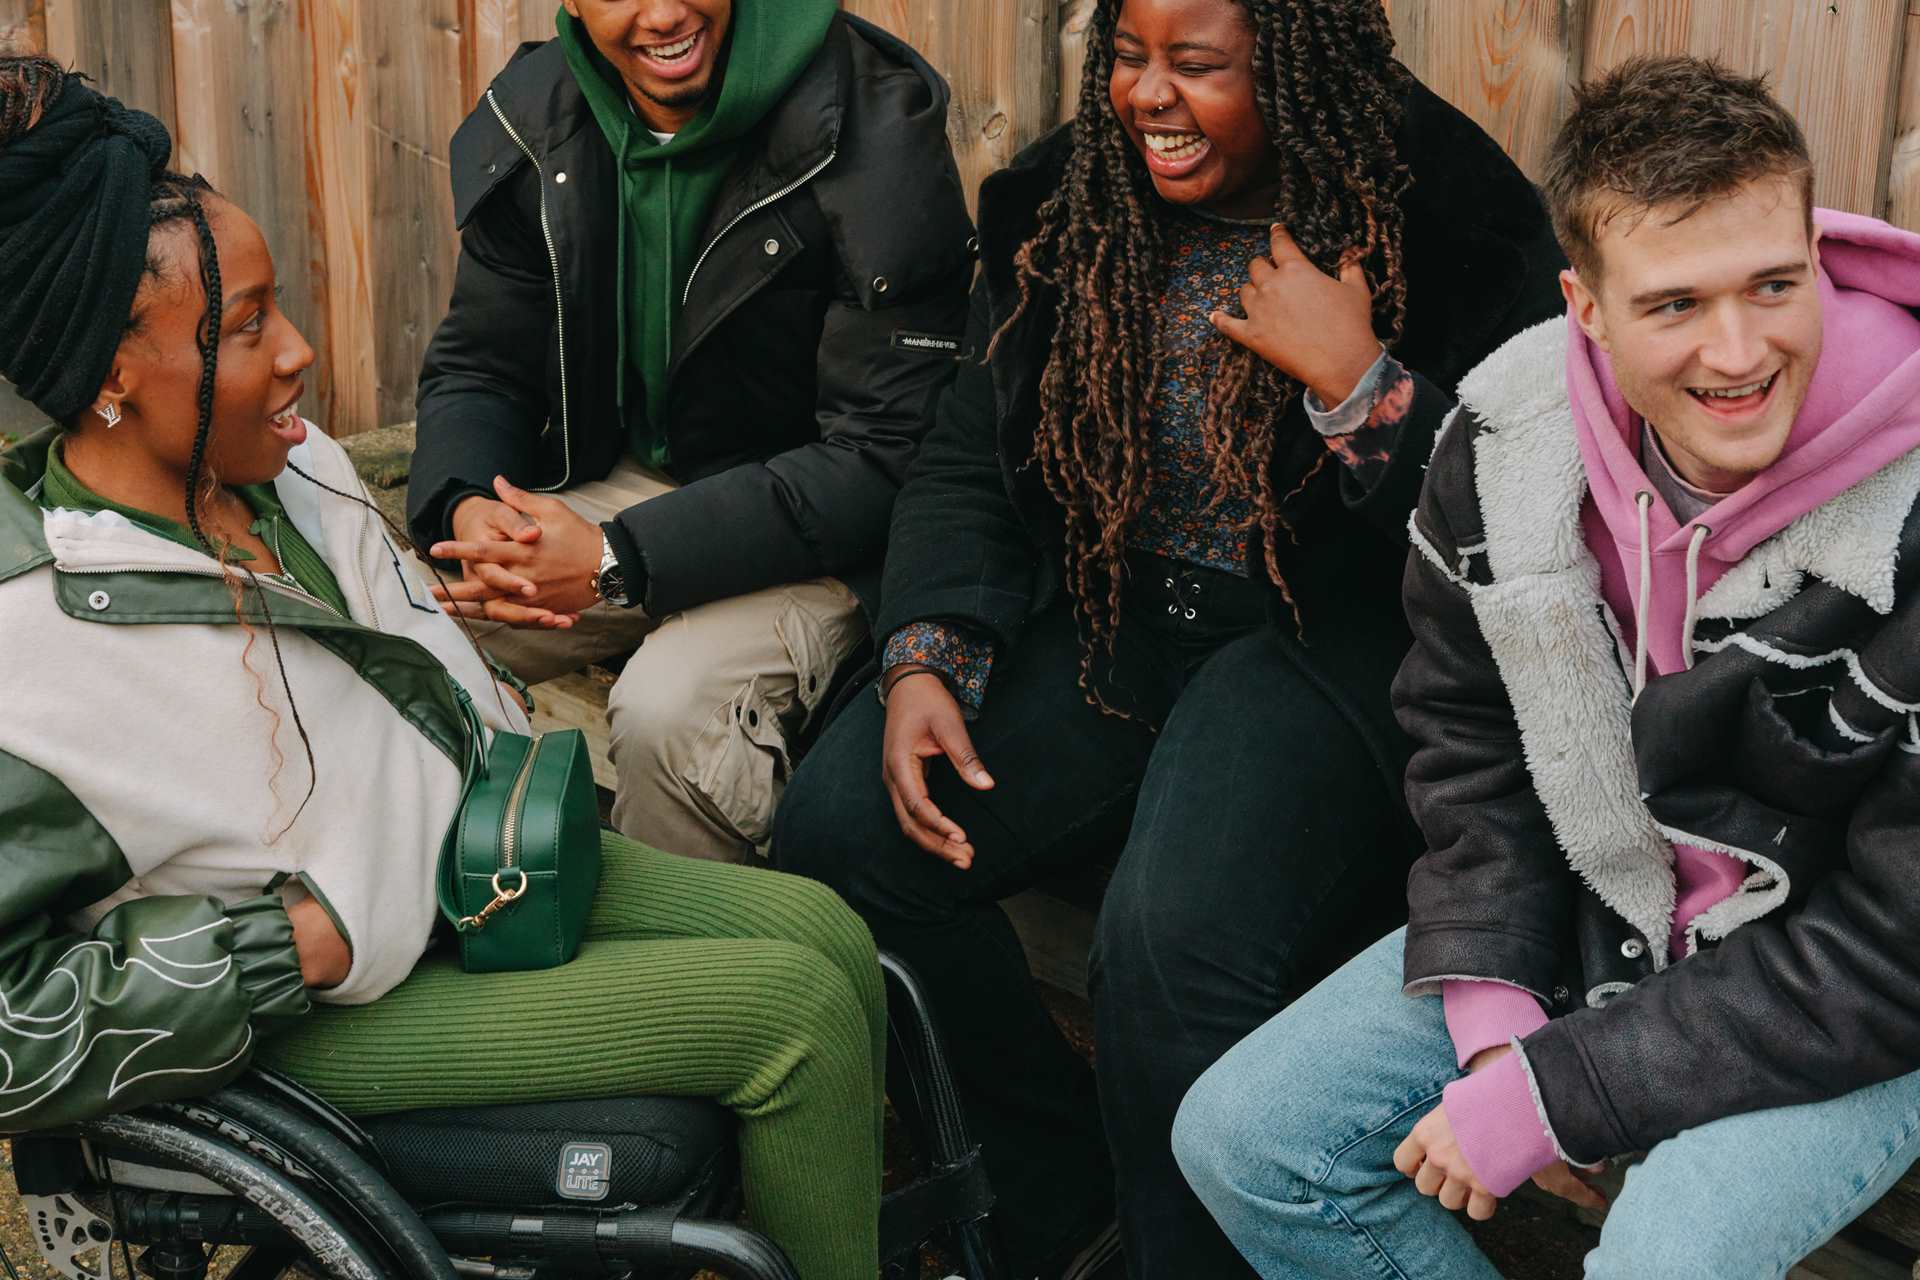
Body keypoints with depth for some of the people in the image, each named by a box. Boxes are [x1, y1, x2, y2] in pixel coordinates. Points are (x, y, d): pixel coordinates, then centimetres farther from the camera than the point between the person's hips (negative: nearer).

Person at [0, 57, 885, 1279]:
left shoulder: (290, 464, -3)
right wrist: (302, 950, -23)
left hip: (473, 858, 8)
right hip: (339, 1014, -8)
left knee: (826, 931, 1)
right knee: (797, 1011, -13)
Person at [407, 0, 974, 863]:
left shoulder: (873, 124, -20)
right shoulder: (530, 120, -1)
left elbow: (885, 457, -22)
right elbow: (476, 368, 6)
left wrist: (621, 561, -27)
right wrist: (464, 511, -19)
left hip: (820, 528, -5)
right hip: (628, 481, 6)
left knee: (667, 711, -31)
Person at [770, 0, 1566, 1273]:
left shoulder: (1458, 227, -9)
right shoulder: (1068, 207, 5)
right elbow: (968, 459, 8)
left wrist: (1355, 384, -23)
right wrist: (928, 655, -7)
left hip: (1329, 641, -5)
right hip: (1110, 619, 6)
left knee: (1175, 939, -31)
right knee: (839, 830, -14)